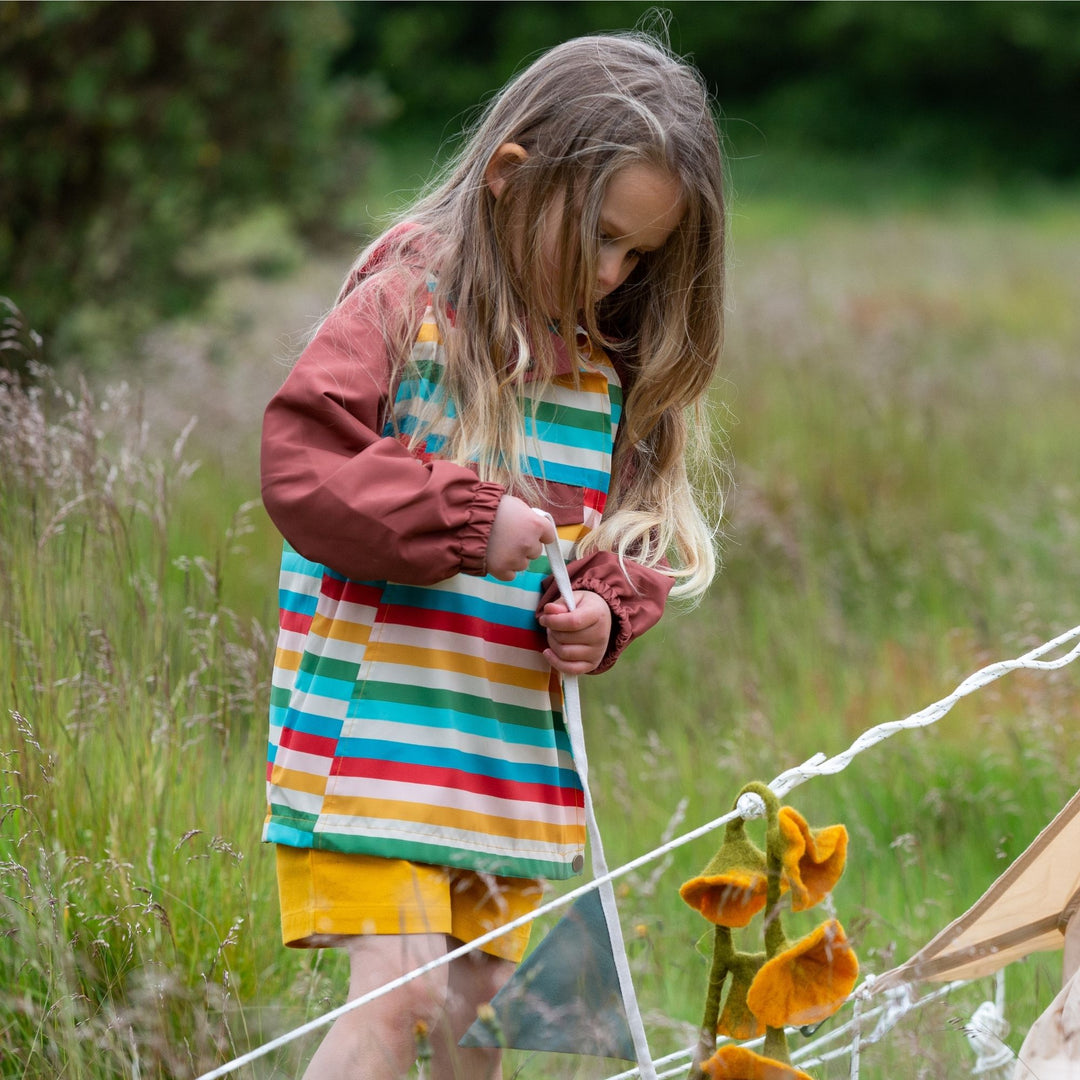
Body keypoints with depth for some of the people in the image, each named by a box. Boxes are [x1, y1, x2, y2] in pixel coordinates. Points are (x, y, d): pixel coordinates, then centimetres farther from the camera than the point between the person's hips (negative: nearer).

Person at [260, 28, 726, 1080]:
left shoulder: (610, 367, 9)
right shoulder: (404, 304, -9)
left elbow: (624, 536, 17)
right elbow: (299, 469, -17)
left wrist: (604, 611, -5)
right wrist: (468, 520, -20)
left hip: (514, 748, 6)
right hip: (373, 730, -6)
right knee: (400, 990, -15)